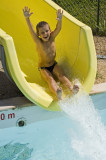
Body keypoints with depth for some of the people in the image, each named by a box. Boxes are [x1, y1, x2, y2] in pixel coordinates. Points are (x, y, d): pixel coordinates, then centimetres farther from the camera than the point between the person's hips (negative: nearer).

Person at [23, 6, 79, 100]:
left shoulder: (52, 38, -9)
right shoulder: (38, 42, -17)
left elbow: (58, 29, -27)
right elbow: (31, 31, -34)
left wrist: (60, 20, -50)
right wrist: (27, 19, -51)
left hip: (54, 65, 4)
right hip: (43, 68, -4)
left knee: (61, 75, -21)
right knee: (50, 79, -28)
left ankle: (72, 88, -44)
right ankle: (57, 94, -56)